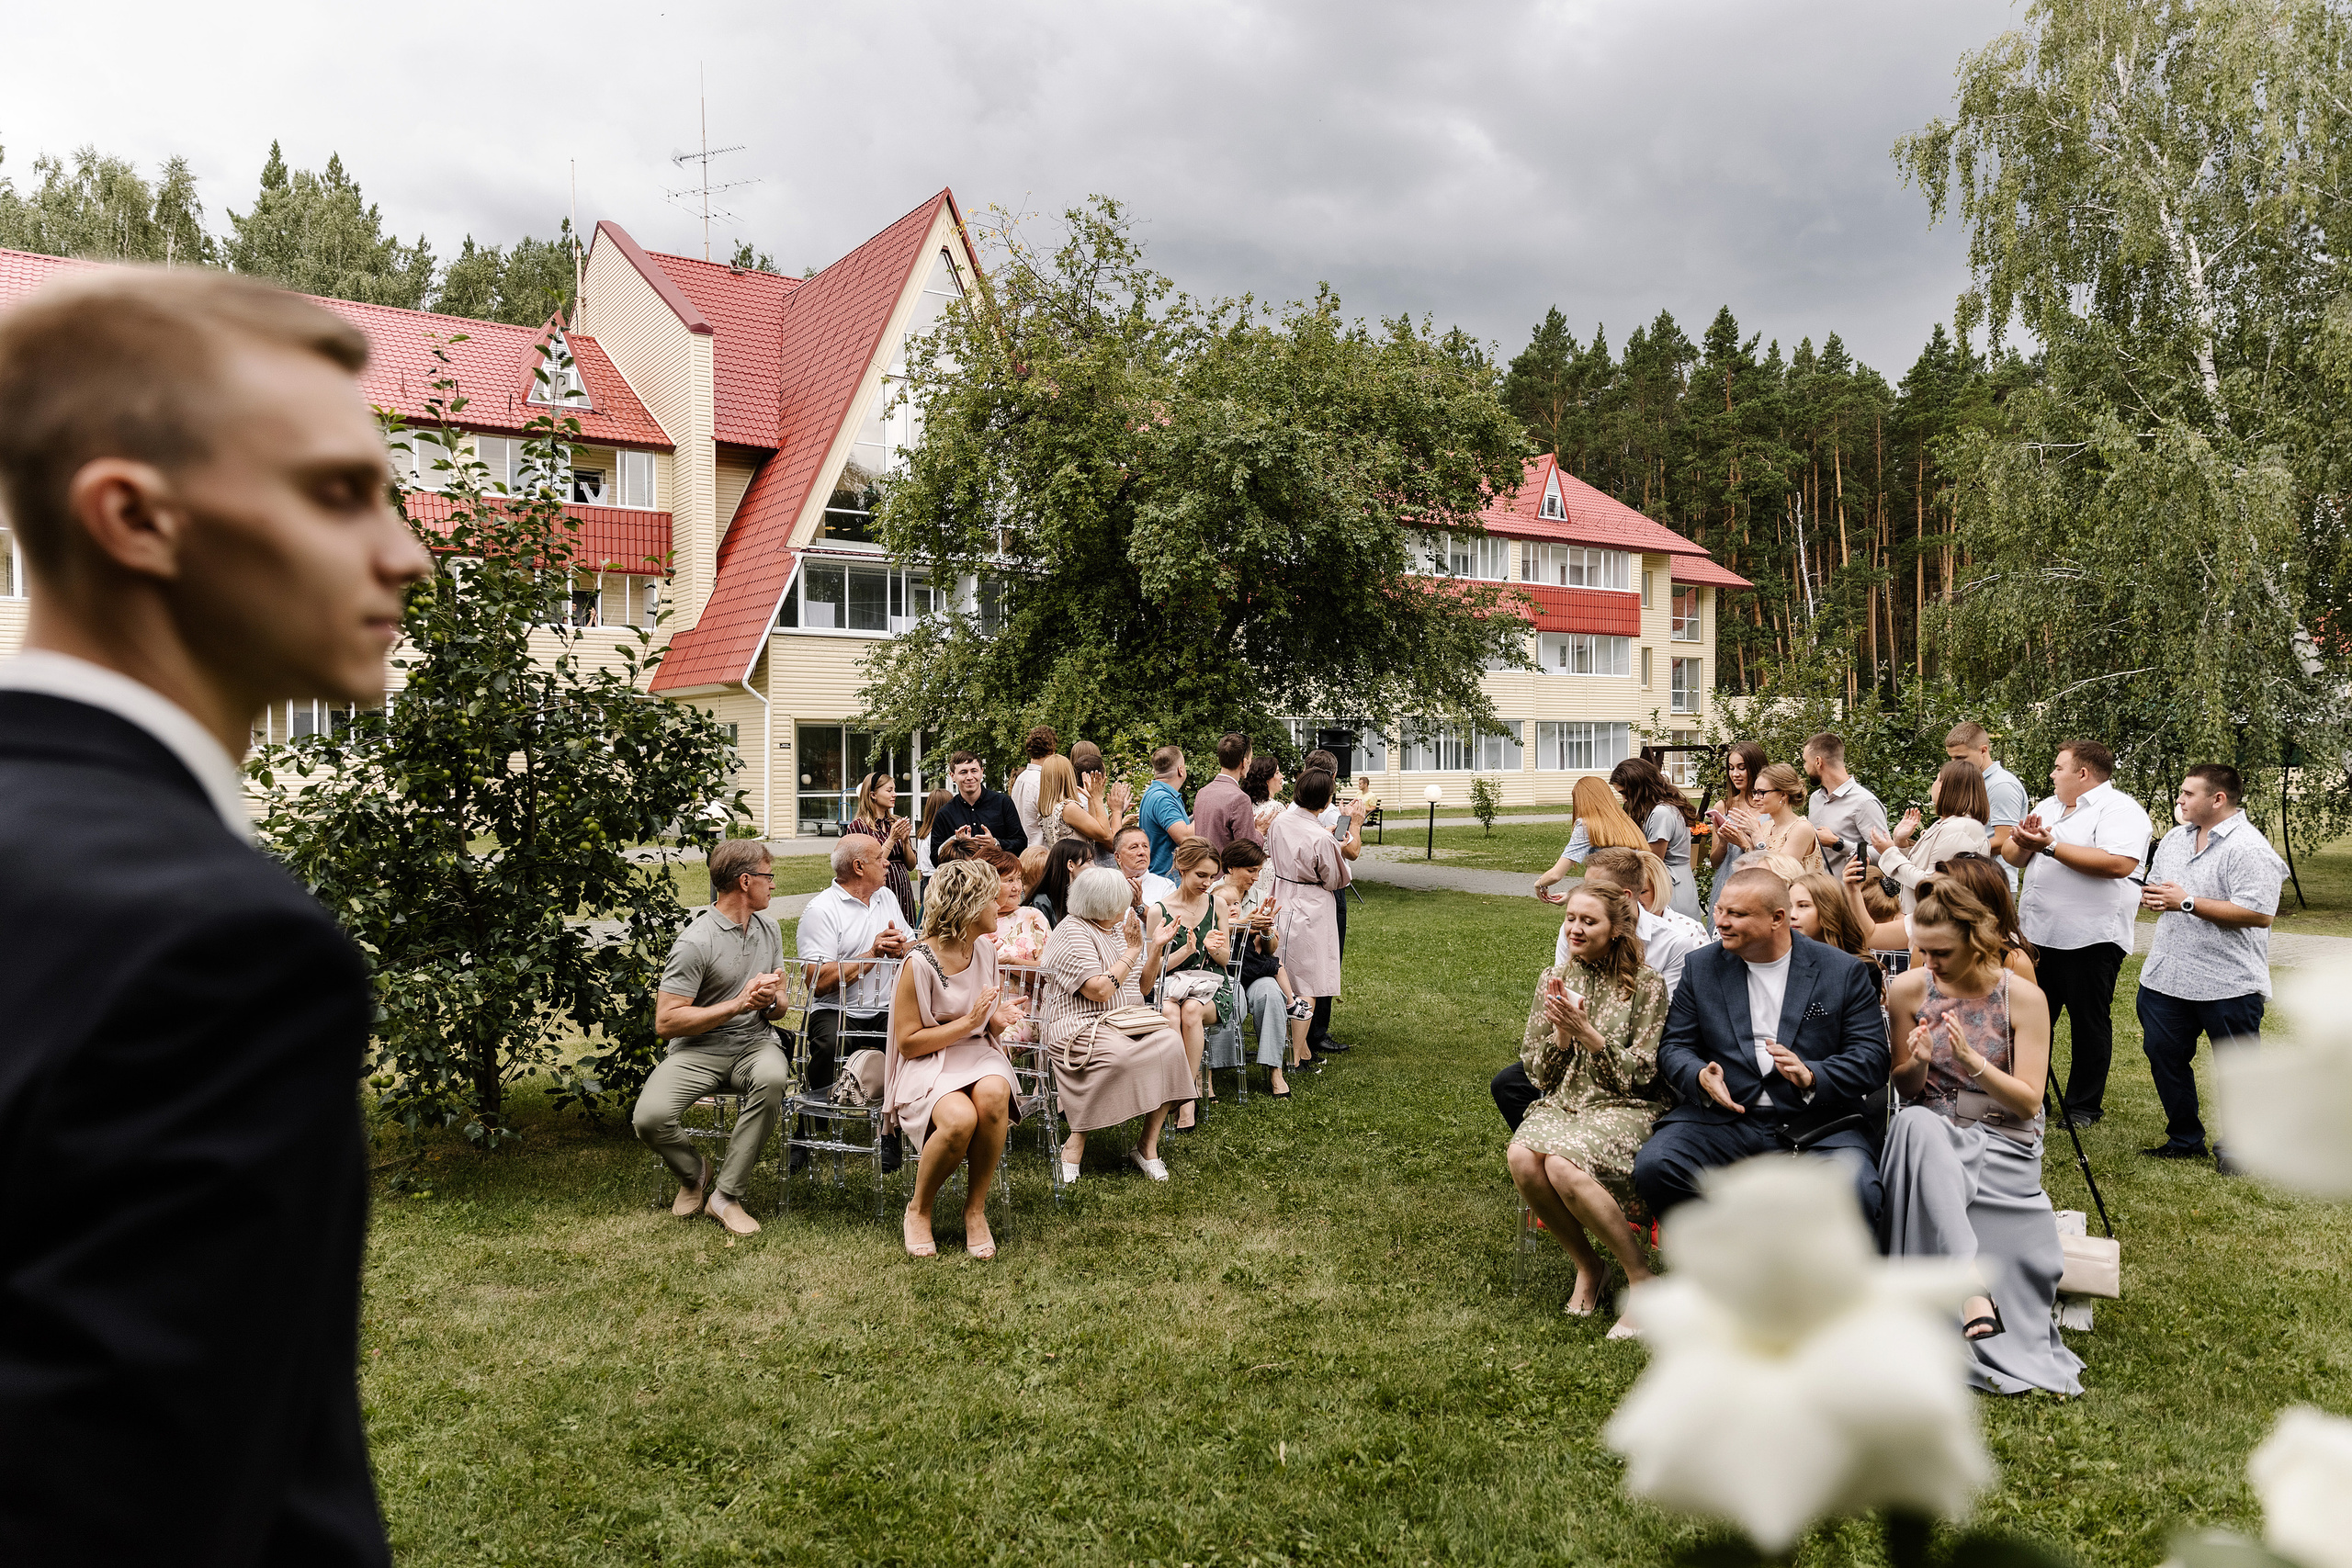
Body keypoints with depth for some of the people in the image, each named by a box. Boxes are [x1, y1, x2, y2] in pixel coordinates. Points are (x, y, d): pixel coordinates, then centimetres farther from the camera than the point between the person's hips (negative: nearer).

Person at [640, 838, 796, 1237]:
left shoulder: (768, 927, 12)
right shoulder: (696, 941, -11)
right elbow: (665, 1023, -15)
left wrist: (771, 998, -7)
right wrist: (739, 1004, -17)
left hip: (754, 1041, 4)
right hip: (698, 1049, -4)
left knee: (773, 1077, -34)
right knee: (649, 1118, -30)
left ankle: (726, 1196, -20)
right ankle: (694, 1172, 7)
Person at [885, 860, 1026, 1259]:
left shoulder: (985, 949, 9)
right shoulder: (919, 963, -12)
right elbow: (908, 1043, -11)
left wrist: (999, 1018, -1)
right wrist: (968, 1022, -16)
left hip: (977, 1054, 5)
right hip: (927, 1065, -5)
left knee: (993, 1093, -33)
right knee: (960, 1118, -36)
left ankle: (976, 1210, -14)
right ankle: (918, 1212, -7)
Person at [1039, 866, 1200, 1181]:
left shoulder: (1121, 927, 17)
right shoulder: (1073, 934, -9)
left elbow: (1142, 986, 20)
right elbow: (1100, 991, -20)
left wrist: (1156, 947, 7)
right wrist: (1131, 952, -12)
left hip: (1129, 1020, 8)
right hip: (1081, 1025, -7)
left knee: (1170, 1042, -21)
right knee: (1117, 1055, -37)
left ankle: (1148, 1144, -15)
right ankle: (1076, 1144, -20)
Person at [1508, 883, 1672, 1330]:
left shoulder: (1646, 984, -3)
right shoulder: (1554, 981, 9)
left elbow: (1641, 1073, -6)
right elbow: (1535, 1071, 8)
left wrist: (1587, 1032, -17)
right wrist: (1561, 1033, -11)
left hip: (1624, 1109, -4)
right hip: (1562, 1103, 4)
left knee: (1563, 1165, -33)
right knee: (1522, 1156, -29)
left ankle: (1640, 1276, -12)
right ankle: (1587, 1264, -5)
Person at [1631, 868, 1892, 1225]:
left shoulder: (1845, 972, 6)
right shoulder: (1700, 967, 11)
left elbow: (1872, 1058, 1)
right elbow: (1674, 1046, 10)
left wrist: (1811, 1076, -18)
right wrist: (1700, 1076, -14)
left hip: (1816, 1126, -1)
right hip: (1722, 1119, 2)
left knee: (1856, 1191, -32)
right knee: (1653, 1167, -25)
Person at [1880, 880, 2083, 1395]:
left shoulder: (2023, 997, -5)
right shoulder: (1909, 989, 0)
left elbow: (2029, 1102, -5)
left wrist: (1973, 1062, -20)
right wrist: (1918, 1063, -15)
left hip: (2002, 1143, -2)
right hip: (1929, 1134, 2)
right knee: (1914, 1124, -36)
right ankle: (1973, 1289, -40)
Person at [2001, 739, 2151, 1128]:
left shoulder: (2119, 810, -9)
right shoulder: (2048, 807, 16)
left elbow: (2119, 864, -26)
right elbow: (2012, 857, 14)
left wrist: (2051, 846, -23)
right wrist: (2024, 841, -9)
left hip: (2090, 938, -7)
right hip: (2036, 933, 8)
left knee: (2089, 1022, 5)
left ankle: (2084, 1106, 16)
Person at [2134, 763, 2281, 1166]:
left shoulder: (2248, 848, -16)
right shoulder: (2175, 838, 11)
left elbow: (2258, 914, -24)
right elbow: (2154, 884, 23)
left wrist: (2187, 902, -21)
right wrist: (2150, 896, -2)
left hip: (2228, 983, -8)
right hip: (2166, 977, 8)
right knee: (2164, 1055, 12)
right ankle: (2185, 1139, 27)